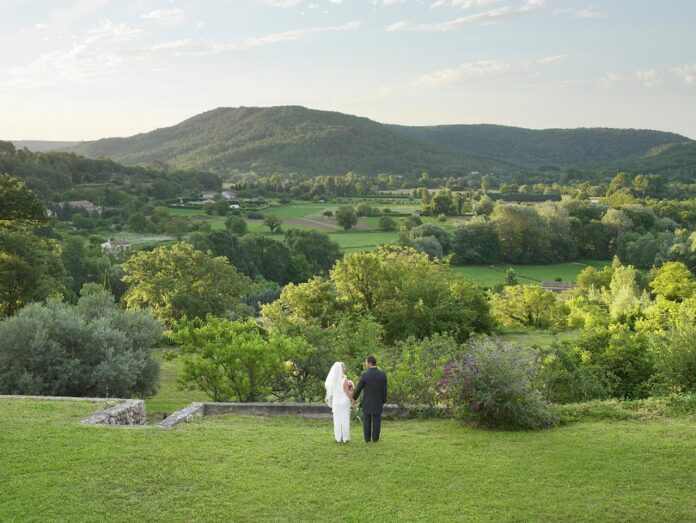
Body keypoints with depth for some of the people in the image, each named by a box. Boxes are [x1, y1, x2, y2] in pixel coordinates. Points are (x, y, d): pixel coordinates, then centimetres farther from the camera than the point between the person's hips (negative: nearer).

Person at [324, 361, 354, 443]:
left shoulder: (332, 379, -1)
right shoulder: (344, 379, -17)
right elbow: (347, 392, -15)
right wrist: (352, 399, 2)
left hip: (335, 401, 4)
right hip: (344, 401, -4)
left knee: (337, 420, 10)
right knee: (345, 420, 5)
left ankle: (339, 438, 13)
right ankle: (345, 438, 9)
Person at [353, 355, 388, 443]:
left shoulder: (365, 375, -16)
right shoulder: (383, 374, -10)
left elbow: (359, 388, -7)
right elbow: (384, 390, -4)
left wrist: (354, 397, 11)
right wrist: (384, 401, 9)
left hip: (367, 401, -1)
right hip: (378, 402, 2)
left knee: (367, 420, 9)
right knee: (377, 420, 10)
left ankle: (367, 438, 13)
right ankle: (375, 438, 13)